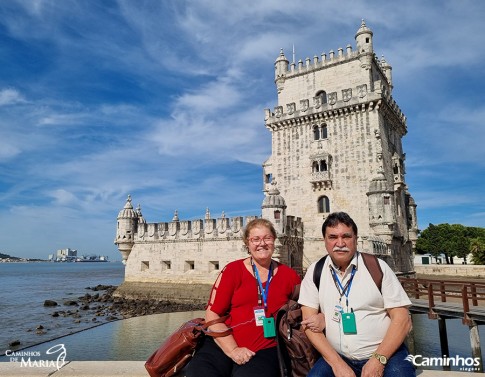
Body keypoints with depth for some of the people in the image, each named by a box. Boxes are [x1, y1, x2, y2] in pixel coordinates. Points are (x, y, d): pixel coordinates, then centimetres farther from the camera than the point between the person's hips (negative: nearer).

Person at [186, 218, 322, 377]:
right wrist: (232, 349, -10)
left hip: (265, 350, 0)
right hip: (223, 345, 1)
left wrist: (320, 318, -4)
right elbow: (212, 314, 0)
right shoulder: (232, 270, 3)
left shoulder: (289, 275, 9)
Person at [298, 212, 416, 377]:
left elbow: (402, 319, -4)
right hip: (337, 357, 1)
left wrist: (378, 360, -14)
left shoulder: (378, 267, -3)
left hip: (386, 354, -1)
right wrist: (337, 363, -12)